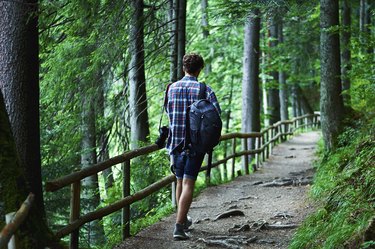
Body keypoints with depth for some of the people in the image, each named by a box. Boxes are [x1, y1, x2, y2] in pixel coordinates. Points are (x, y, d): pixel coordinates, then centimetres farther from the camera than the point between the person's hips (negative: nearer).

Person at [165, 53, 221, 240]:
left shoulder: (172, 88, 3)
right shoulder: (204, 90, -7)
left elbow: (169, 113, 11)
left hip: (176, 141, 4)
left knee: (180, 181, 18)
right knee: (188, 184, -5)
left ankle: (183, 220, 32)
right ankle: (179, 226, -15)